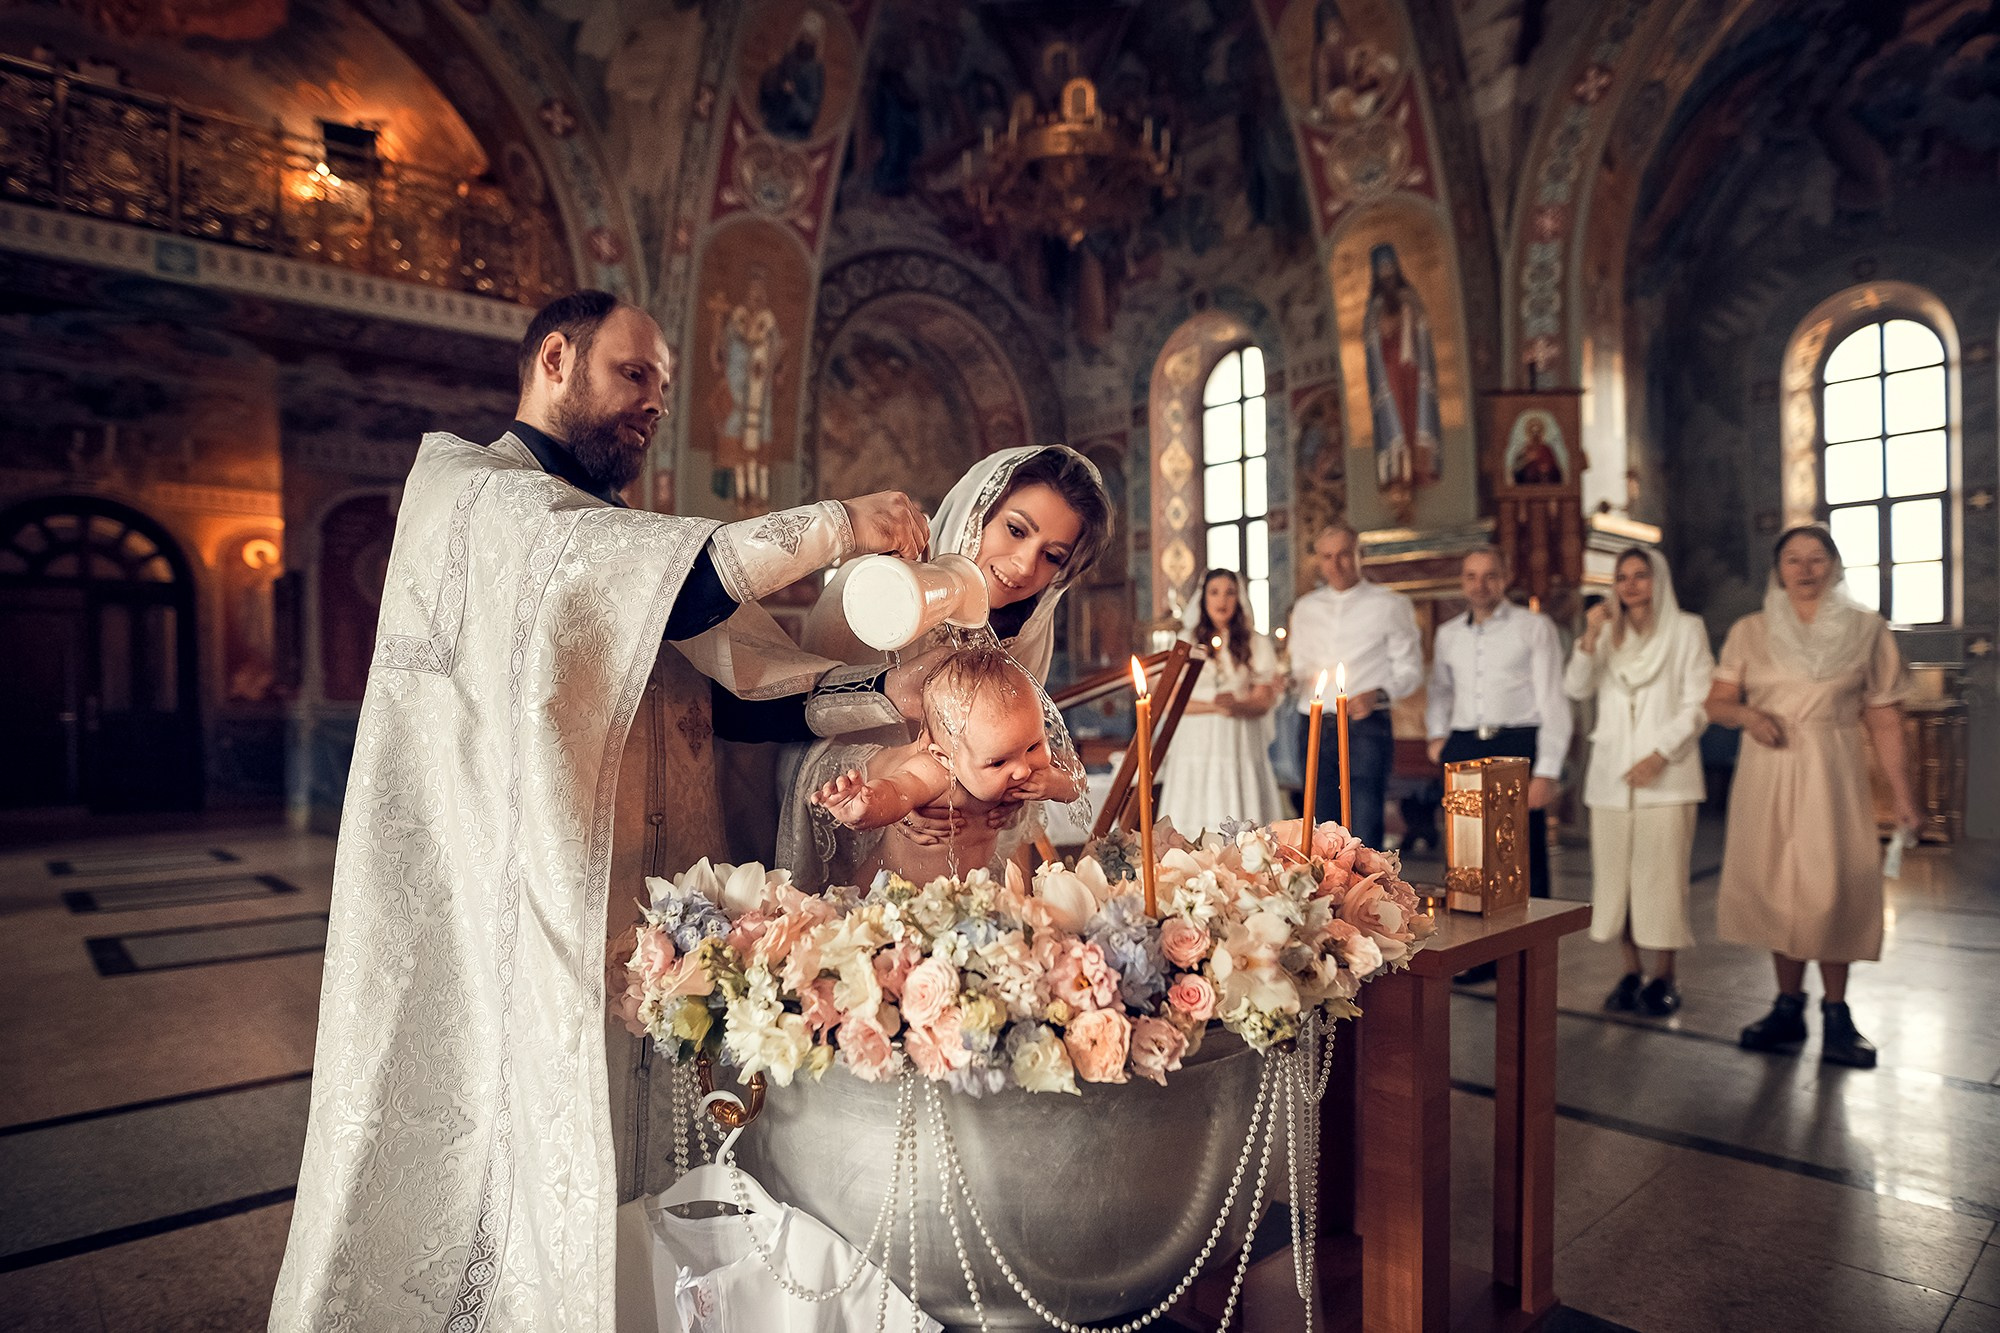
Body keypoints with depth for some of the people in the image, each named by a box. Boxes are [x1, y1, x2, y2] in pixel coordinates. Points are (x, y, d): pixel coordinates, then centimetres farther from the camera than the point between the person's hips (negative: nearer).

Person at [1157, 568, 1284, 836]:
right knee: (1196, 819, -7)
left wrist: (1236, 705, -17)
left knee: (1239, 821, -6)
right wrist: (1214, 706, -10)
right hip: (1197, 743, 0)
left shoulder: (1256, 644, 10)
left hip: (1240, 743, 0)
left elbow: (1263, 702, 4)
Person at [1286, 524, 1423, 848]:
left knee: (1364, 834, -10)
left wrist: (1378, 694, -16)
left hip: (1366, 728, -4)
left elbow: (1410, 670, 3)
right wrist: (1288, 678, -3)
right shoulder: (1305, 608, 16)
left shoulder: (1390, 605, 5)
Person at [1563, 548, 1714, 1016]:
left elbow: (1698, 705, -1)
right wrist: (1590, 639, -11)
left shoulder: (1686, 630, 5)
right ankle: (1631, 973, 12)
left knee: (1662, 876, -4)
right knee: (1616, 876, 3)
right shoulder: (1607, 633, 14)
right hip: (1611, 774, 3)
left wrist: (1661, 754, -10)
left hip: (1666, 774, -3)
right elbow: (1576, 689, 1)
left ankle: (1664, 977, 7)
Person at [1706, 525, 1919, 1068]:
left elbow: (1885, 721, 2)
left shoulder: (1867, 629, 4)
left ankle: (1836, 1014, 10)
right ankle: (1788, 1008, 17)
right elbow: (1717, 704, 6)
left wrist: (1902, 794, -3)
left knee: (1833, 890, -5)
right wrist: (1747, 714, -16)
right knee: (1776, 887, 5)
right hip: (1766, 773, 2)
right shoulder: (1749, 631, 7)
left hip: (1832, 773, -1)